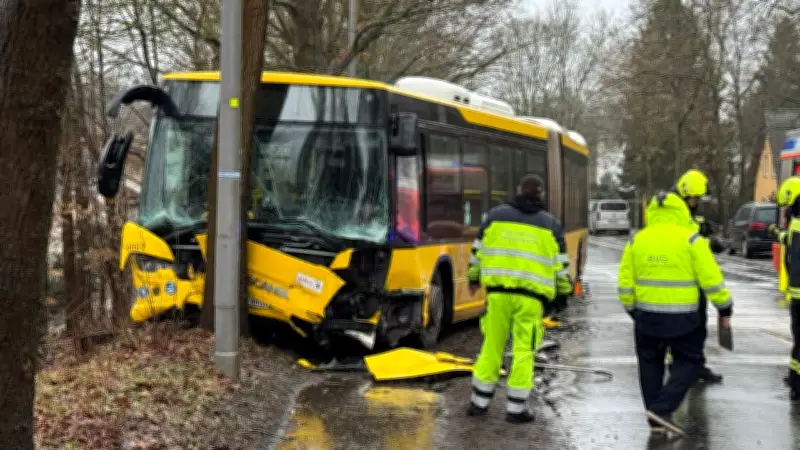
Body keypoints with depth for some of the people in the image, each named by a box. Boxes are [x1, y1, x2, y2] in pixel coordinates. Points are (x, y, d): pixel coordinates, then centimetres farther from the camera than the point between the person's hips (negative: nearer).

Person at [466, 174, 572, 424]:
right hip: (531, 295, -2)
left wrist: (473, 278, 26)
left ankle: (479, 402, 16)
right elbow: (560, 264, 7)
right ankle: (516, 408, 5)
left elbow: (478, 250, 11)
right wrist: (565, 289, 23)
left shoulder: (496, 215, 6)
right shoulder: (551, 225, 4)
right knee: (524, 350, 3)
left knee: (491, 345, 11)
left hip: (498, 291, 2)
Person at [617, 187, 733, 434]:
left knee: (650, 364, 17)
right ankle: (662, 409, -3)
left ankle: (656, 419, 20)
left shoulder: (637, 240, 4)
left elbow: (625, 283, 7)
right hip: (682, 318, -3)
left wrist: (632, 309, 21)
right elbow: (711, 279, -7)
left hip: (647, 316, 3)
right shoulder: (691, 240, -7)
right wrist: (725, 308, 4)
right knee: (689, 362, 12)